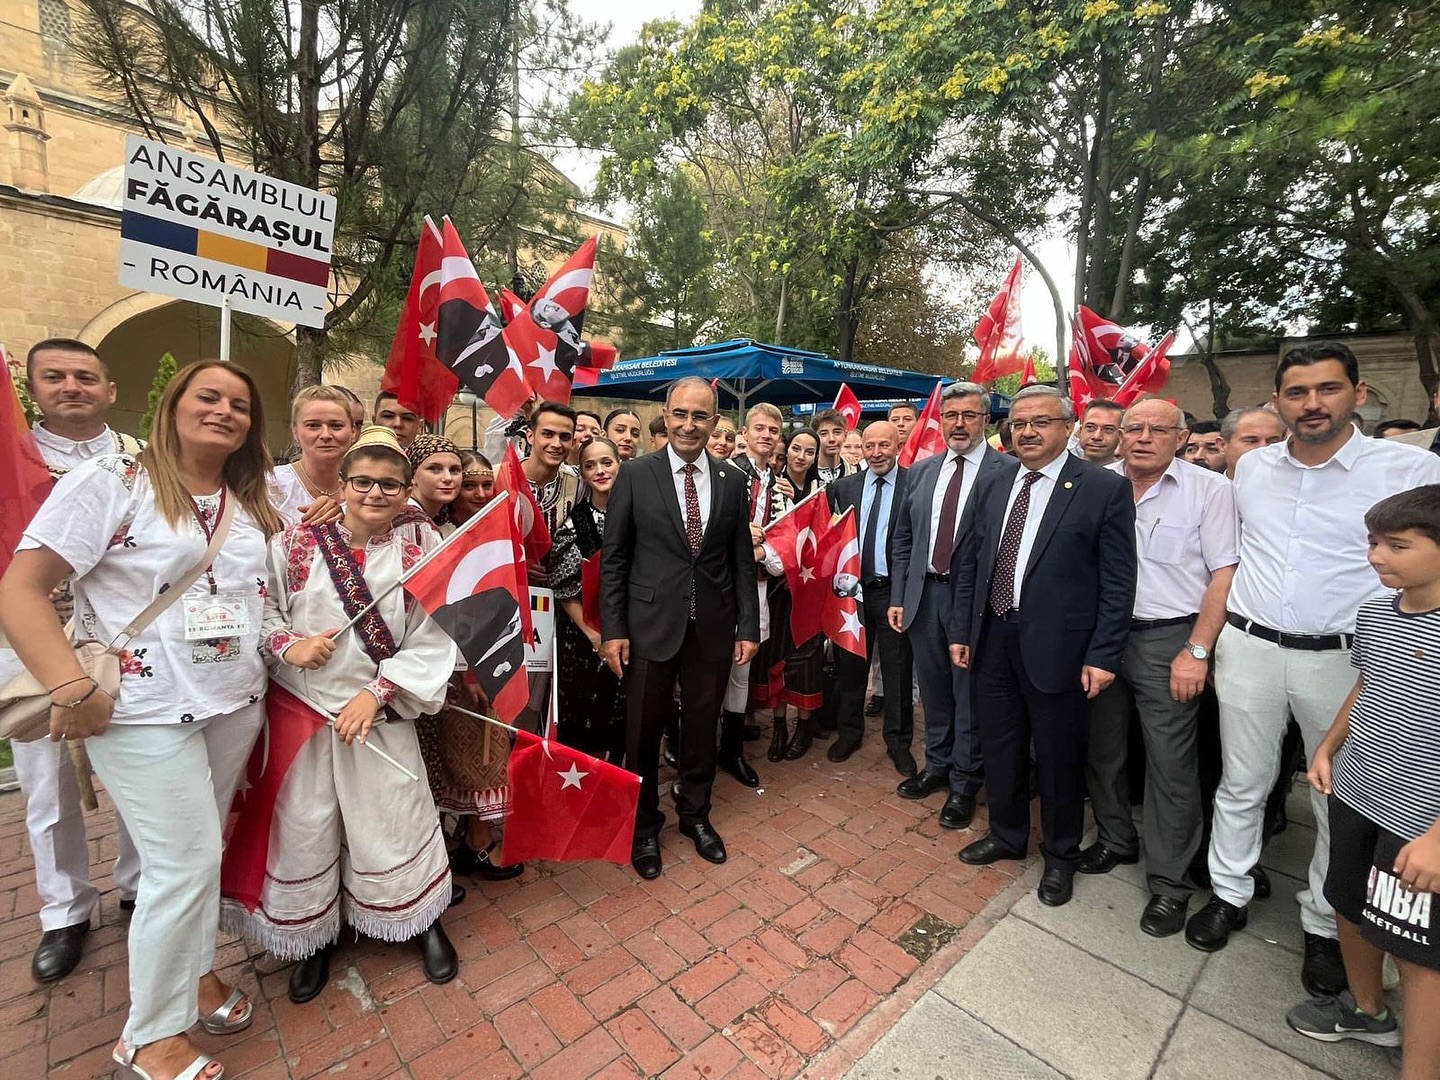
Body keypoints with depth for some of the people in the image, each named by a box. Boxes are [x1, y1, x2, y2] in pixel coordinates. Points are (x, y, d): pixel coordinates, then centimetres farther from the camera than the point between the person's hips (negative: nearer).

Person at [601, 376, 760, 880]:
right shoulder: (635, 475, -4)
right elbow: (613, 558, -4)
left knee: (702, 729, 17)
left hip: (713, 628, 2)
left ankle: (695, 814, 41)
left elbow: (743, 560, 5)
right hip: (651, 625, -2)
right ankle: (644, 825, 36)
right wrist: (612, 629, -8)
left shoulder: (733, 481, 3)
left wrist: (748, 626, 3)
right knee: (643, 733, 12)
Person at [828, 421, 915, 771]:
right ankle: (849, 732, 33)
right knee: (849, 665, 14)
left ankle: (898, 741, 27)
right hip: (851, 588, 3)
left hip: (895, 591, -3)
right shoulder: (843, 487, 6)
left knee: (898, 670, 9)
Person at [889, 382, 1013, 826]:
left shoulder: (1009, 471, -6)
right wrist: (898, 597, 7)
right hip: (924, 594, 5)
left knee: (969, 694, 8)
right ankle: (937, 765, 37)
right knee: (933, 689, 17)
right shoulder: (920, 472, 10)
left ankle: (964, 784, 27)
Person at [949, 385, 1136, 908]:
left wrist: (1103, 655, -12)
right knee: (999, 746, 18)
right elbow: (968, 562, 8)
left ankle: (1060, 855, 36)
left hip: (1055, 645, -4)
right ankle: (1006, 835, 41)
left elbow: (1118, 580, -9)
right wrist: (961, 630, 5)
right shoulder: (991, 485, 7)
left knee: (1058, 756, 13)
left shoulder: (1105, 488, -8)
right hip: (992, 638, 5)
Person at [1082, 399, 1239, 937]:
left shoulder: (1209, 488, -5)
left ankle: (1168, 881, 23)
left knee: (1171, 765, 5)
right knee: (1102, 749, 15)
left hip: (1167, 640, -3)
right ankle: (1116, 840, 38)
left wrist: (1197, 651, -13)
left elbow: (1224, 573, -7)